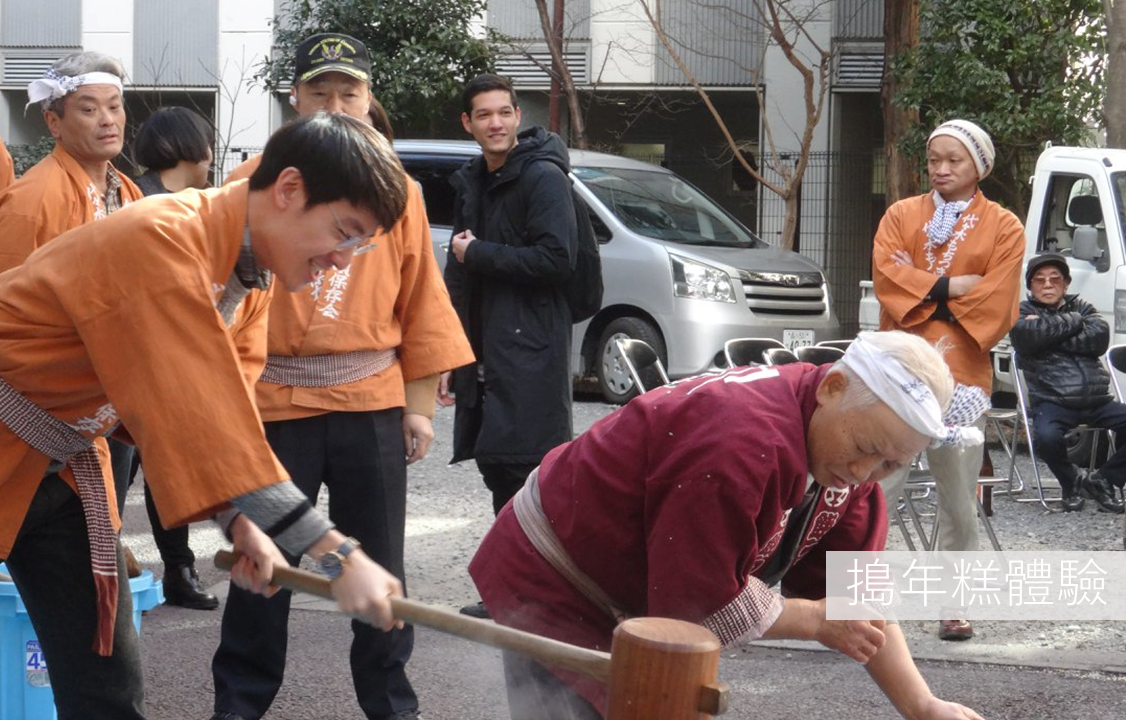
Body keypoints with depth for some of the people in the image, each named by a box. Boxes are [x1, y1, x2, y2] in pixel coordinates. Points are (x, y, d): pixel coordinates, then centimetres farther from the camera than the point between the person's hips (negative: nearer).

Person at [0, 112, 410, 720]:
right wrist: (337, 556, -35)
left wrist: (242, 526, -16)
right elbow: (199, 415, -34)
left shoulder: (250, 272, 0)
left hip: (62, 460, 8)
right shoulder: (162, 242, -29)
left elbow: (221, 411, 1)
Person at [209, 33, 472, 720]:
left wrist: (420, 406, 3)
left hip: (372, 404, 1)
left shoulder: (396, 189, 5)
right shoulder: (257, 180, 0)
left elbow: (422, 303, 6)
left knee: (379, 563, 9)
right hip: (276, 403, -1)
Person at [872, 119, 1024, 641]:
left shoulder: (1003, 227, 6)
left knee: (959, 500, 3)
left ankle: (955, 605, 11)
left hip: (961, 376, -1)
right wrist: (949, 287, -12)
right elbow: (886, 274, -4)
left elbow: (994, 305, -5)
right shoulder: (901, 215, 12)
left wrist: (923, 295, -8)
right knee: (876, 486, -7)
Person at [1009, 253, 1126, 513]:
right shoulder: (1023, 312, 13)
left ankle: (1102, 480, 2)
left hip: (1098, 401, 4)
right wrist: (1074, 322, -1)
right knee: (1046, 436, -36)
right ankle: (1071, 482, -4)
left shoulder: (1081, 307, 21)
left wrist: (1049, 334, -4)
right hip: (1053, 402, -3)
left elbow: (1100, 338, 0)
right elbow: (1029, 335, -13)